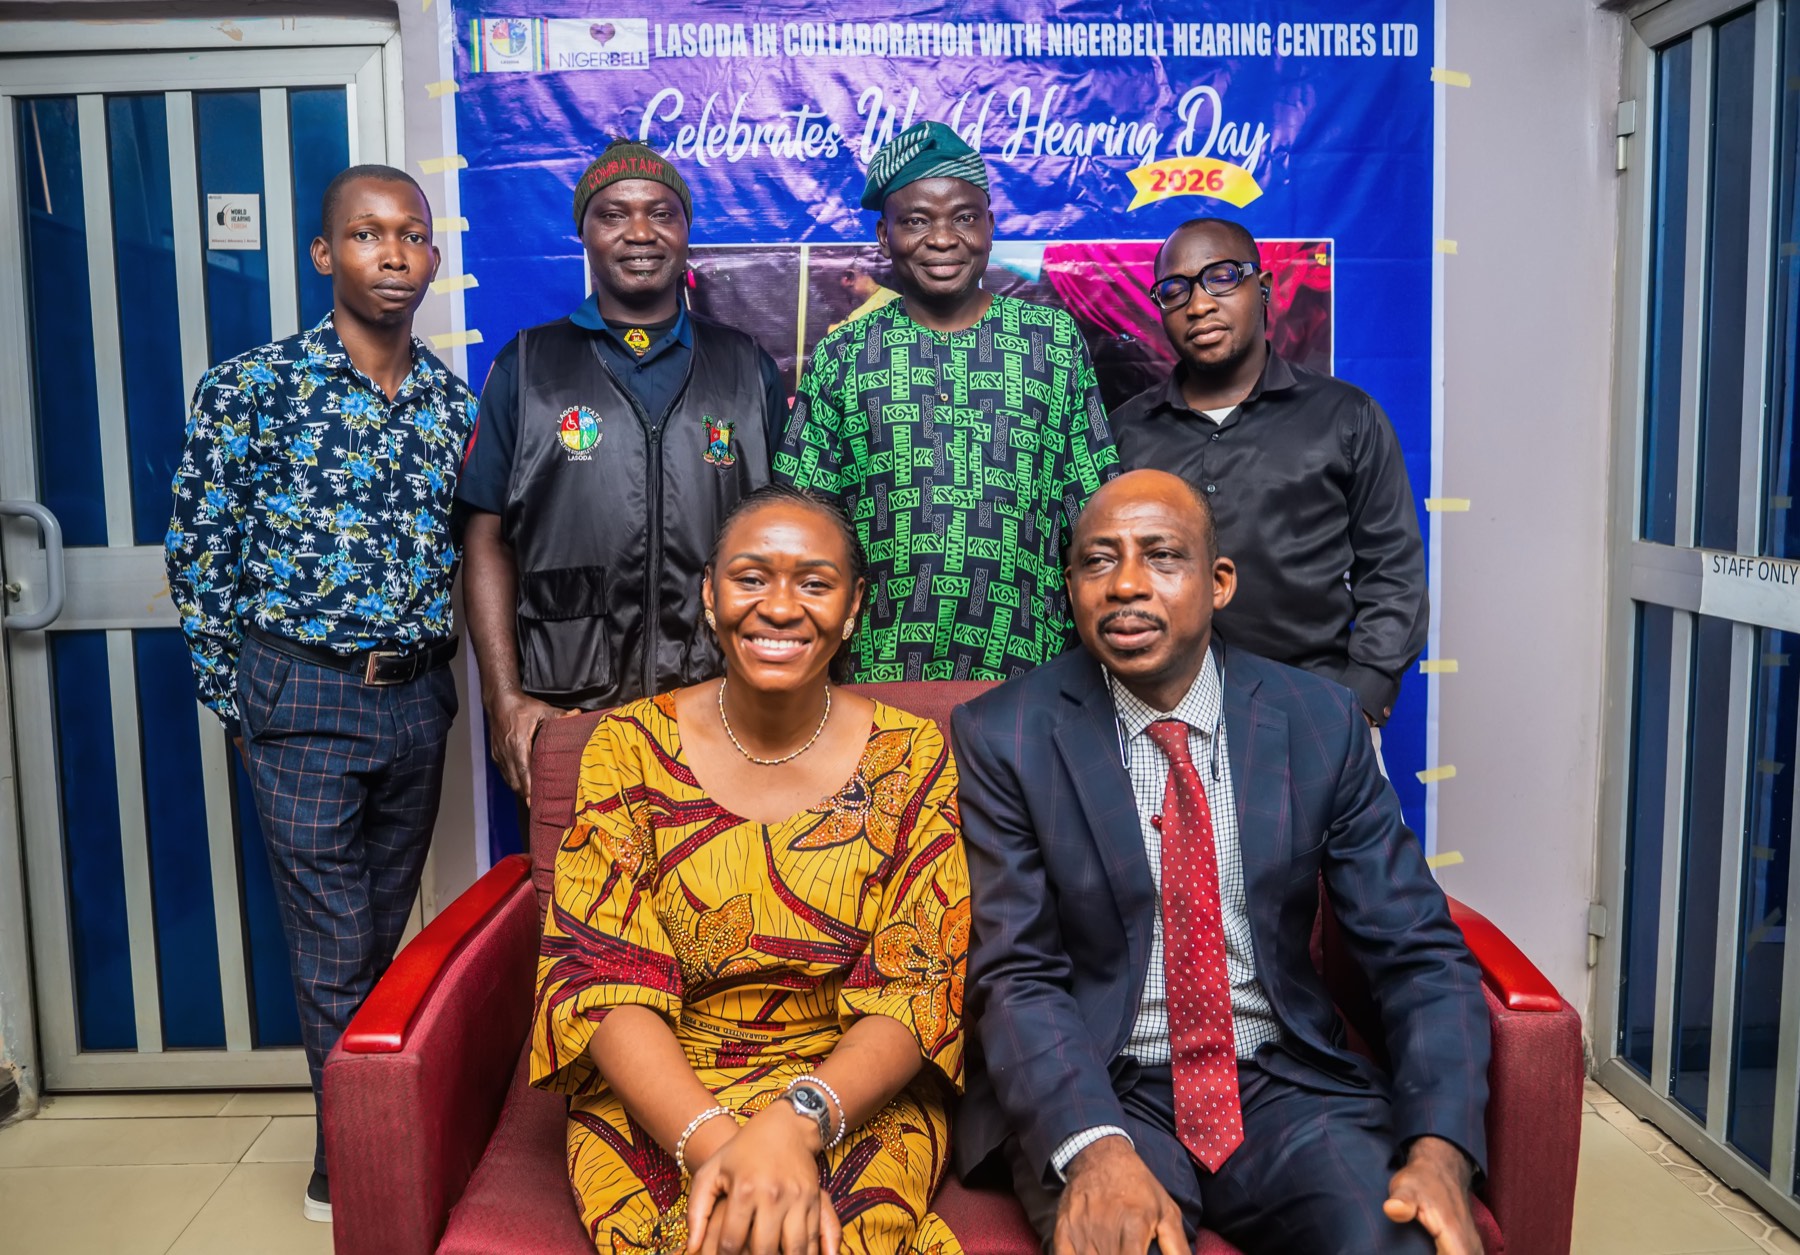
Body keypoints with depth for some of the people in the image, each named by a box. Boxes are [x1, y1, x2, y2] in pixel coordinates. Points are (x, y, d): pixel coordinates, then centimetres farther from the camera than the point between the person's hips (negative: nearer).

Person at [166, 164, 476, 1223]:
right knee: (335, 957, 3)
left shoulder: (457, 403, 4)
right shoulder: (250, 389, -9)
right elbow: (198, 559, -3)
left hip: (417, 697, 4)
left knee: (387, 936, 15)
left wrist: (432, 668, 7)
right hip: (302, 703, -4)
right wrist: (238, 703, -1)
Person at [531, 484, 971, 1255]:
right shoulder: (631, 747, -1)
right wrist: (710, 1136, -25)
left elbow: (915, 991, -6)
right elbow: (601, 976, -7)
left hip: (855, 1097, 1)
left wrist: (798, 1120, -26)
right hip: (654, 1097, 0)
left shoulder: (912, 758, -1)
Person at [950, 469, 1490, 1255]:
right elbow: (1015, 975, -10)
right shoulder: (1002, 738, -5)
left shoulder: (1319, 723, 0)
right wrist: (1095, 1149, -28)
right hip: (1095, 1094, -2)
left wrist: (1439, 1150, -17)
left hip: (1285, 1086, 2)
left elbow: (1418, 954, 0)